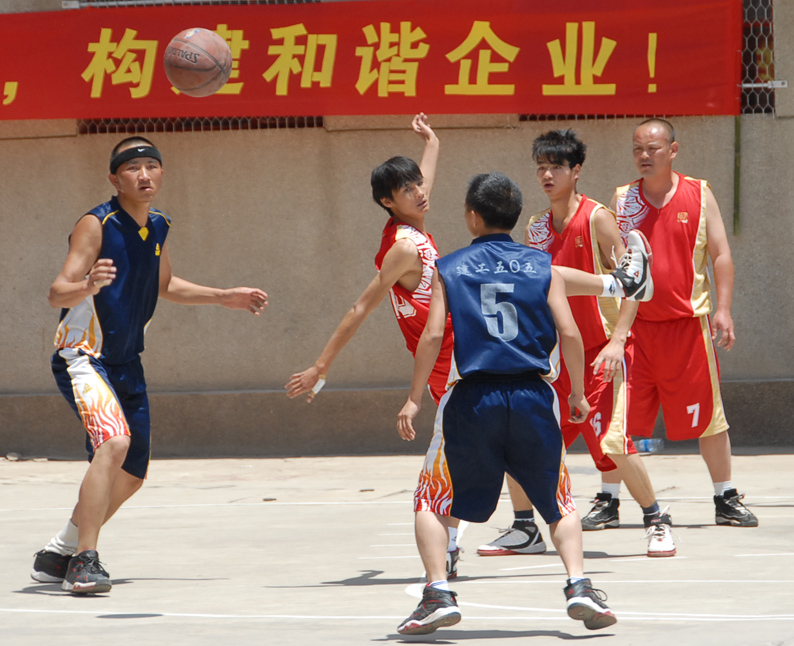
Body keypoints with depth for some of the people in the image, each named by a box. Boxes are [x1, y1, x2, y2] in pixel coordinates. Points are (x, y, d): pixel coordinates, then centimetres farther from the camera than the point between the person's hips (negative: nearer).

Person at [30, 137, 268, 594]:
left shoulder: (158, 227, 6)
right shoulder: (96, 225, -16)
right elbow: (58, 293, -25)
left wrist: (226, 297, 23)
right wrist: (88, 286, -46)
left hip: (126, 362, 8)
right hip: (83, 355, -8)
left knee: (131, 475, 12)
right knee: (114, 441, -30)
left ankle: (60, 554, 28)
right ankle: (85, 561, -27)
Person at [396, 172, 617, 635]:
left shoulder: (449, 269, 6)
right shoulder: (543, 266, 8)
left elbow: (433, 336, -3)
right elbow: (569, 334, 0)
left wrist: (415, 399, 4)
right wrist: (578, 394, 12)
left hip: (473, 397, -1)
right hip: (532, 396, 1)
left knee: (432, 502, 13)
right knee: (559, 502, 17)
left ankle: (439, 593, -1)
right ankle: (579, 586, -2)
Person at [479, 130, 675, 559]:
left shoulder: (596, 219, -9)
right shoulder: (535, 229, 10)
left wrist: (617, 339, -20)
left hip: (600, 353, -7)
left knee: (611, 443, -18)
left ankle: (656, 522, 2)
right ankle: (525, 531, 16)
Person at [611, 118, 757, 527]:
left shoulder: (699, 195, 3)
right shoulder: (621, 200, 6)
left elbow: (721, 255, 3)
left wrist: (723, 309, -7)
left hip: (688, 323, -1)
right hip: (634, 323, 1)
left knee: (707, 416, 3)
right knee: (620, 419, -1)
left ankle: (725, 500, 14)